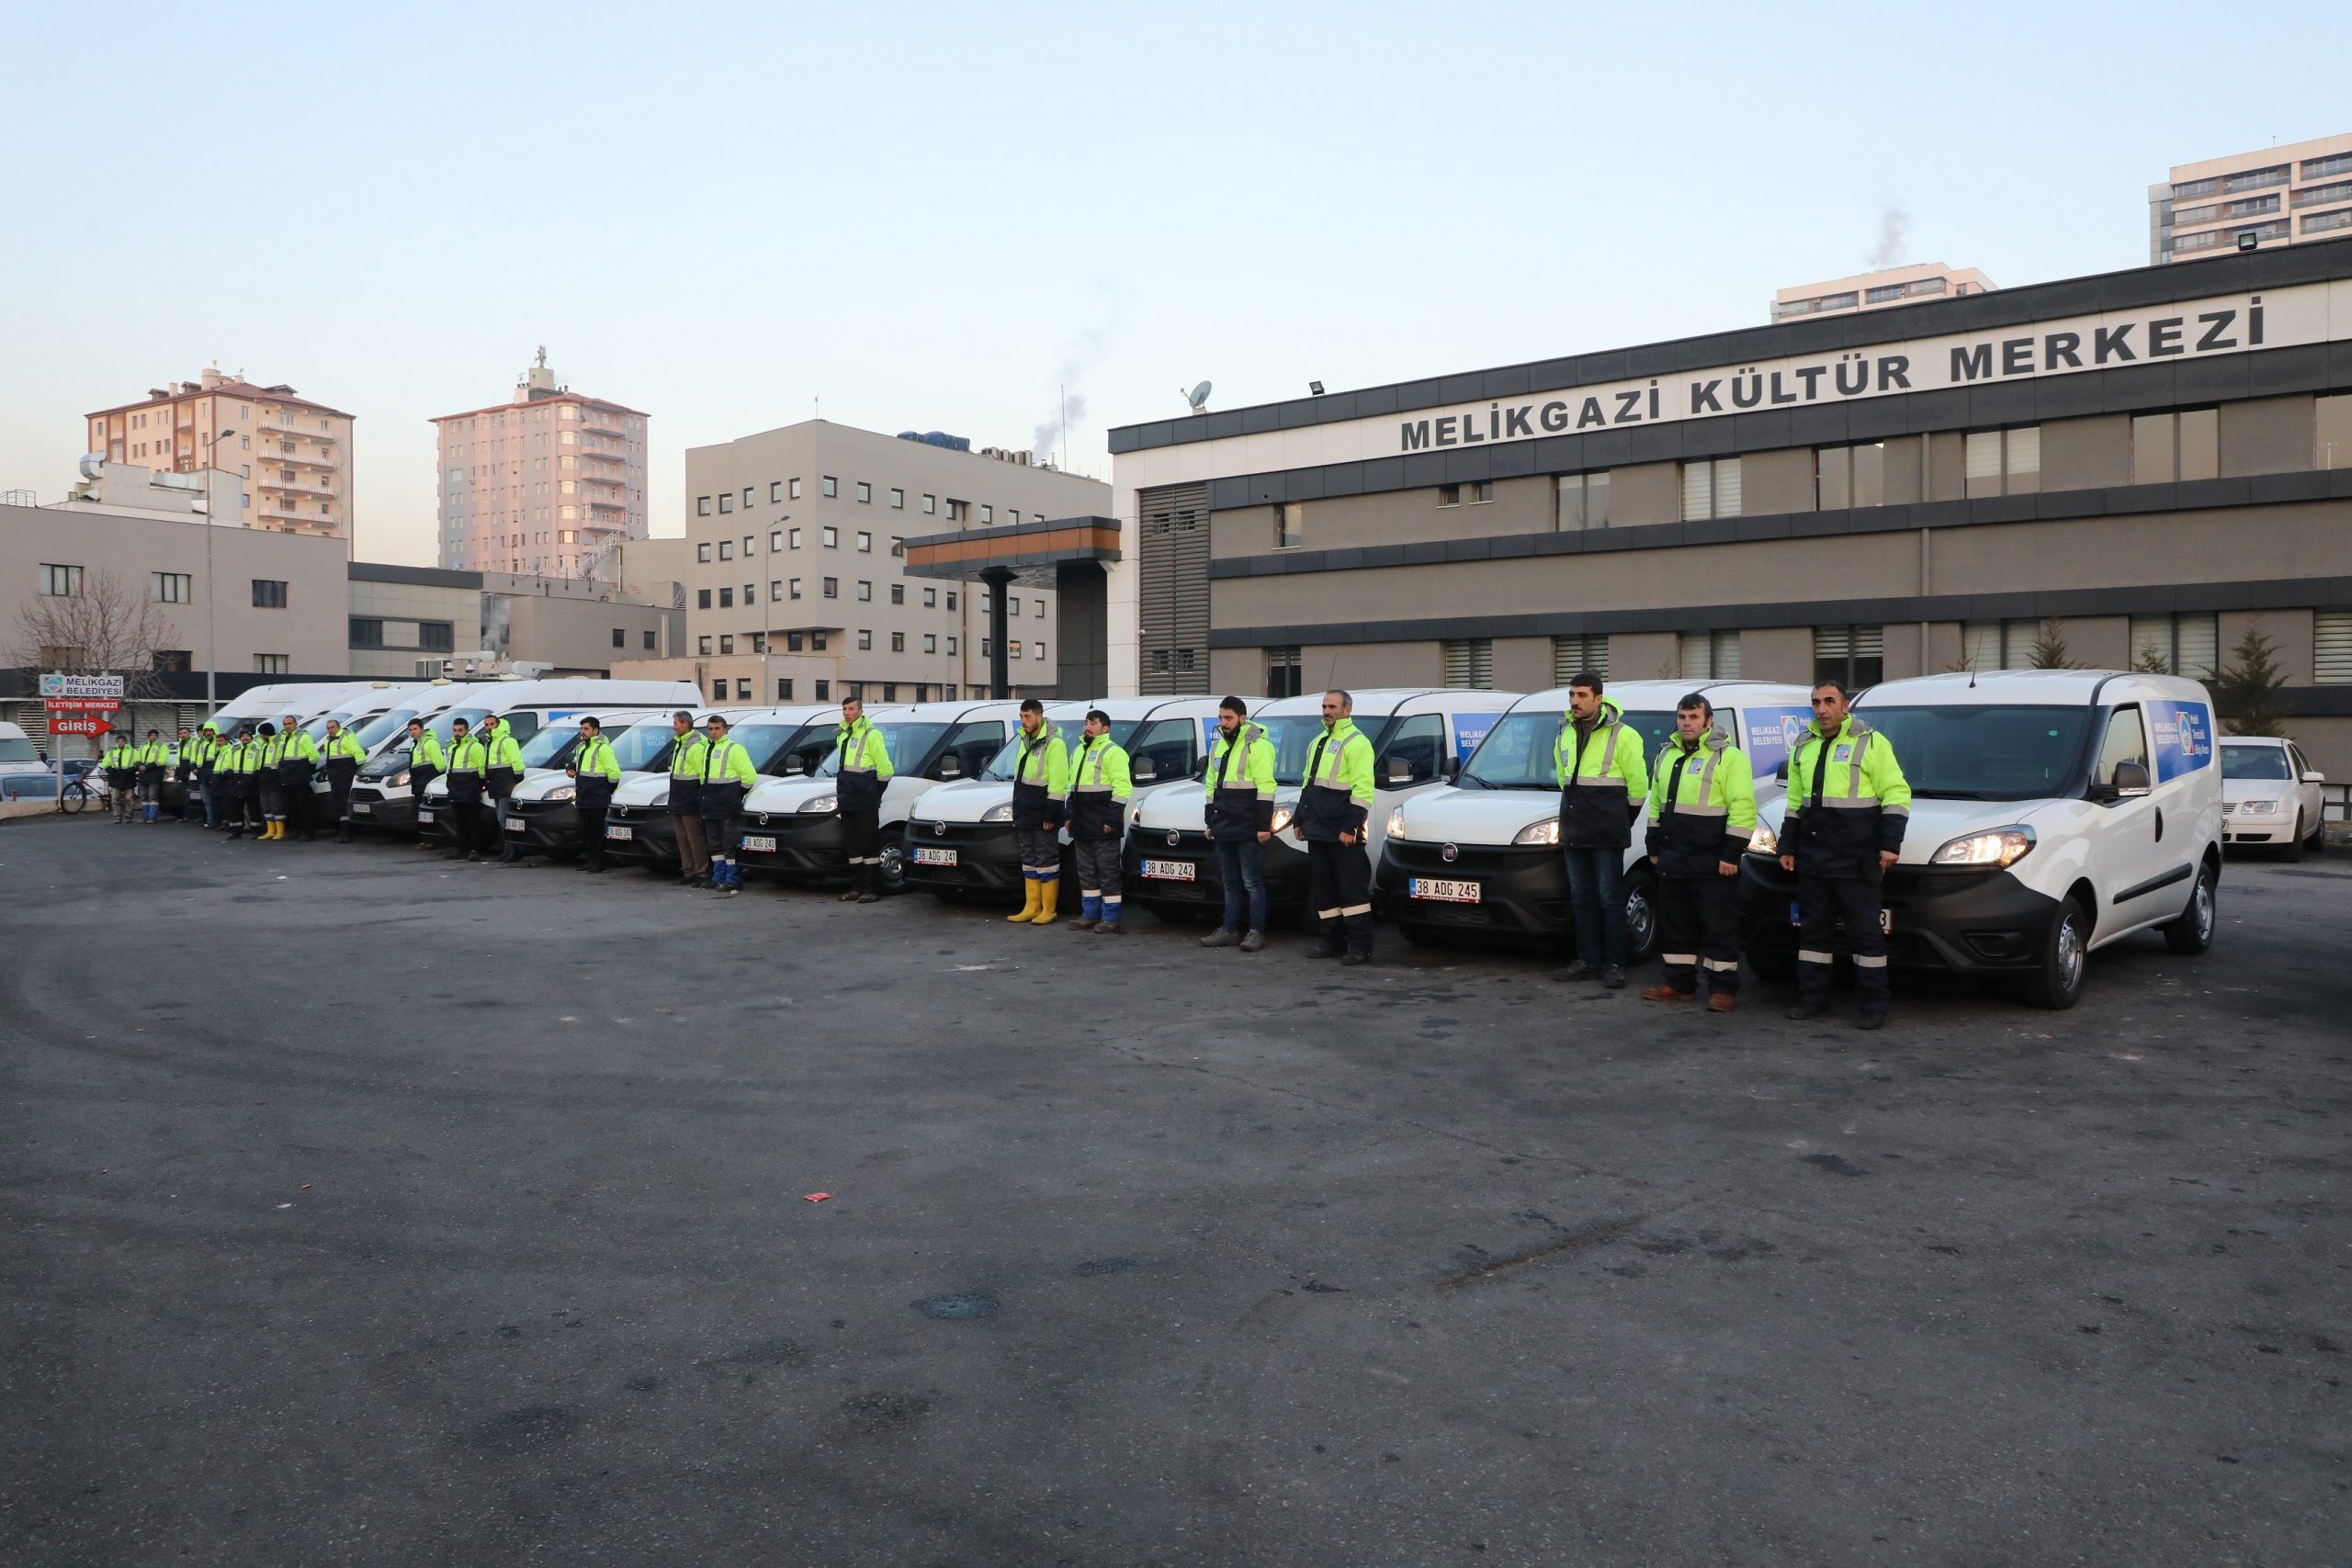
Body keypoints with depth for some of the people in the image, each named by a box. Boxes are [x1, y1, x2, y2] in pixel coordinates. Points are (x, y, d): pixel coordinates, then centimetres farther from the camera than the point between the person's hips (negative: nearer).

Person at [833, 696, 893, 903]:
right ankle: (857, 888, 18)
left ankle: (872, 889, -2)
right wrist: (841, 794, 17)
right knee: (852, 845, 12)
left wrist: (876, 793, -4)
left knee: (869, 844, -5)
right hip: (847, 801, 8)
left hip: (866, 802, -8)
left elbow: (884, 768, -10)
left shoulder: (871, 734, -8)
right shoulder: (841, 735, 17)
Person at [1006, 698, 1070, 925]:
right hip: (1025, 815, 9)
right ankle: (1032, 908, 16)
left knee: (1046, 861, -4)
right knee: (1029, 860, 11)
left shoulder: (1054, 743, -14)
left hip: (1043, 816, -9)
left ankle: (1048, 910, 1)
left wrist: (1050, 815, -20)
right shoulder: (1025, 740, 15)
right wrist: (1016, 808, 19)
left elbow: (1058, 782, -18)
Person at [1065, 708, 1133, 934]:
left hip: (1103, 825, -9)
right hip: (1082, 826, 9)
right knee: (1086, 872, 12)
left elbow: (1122, 787, -16)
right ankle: (1090, 915, 20)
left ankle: (1110, 919, -2)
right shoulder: (1079, 751, 19)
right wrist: (1070, 816, 20)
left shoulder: (1112, 752, -9)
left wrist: (1112, 818, -20)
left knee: (1107, 872, -5)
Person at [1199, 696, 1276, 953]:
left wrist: (1263, 825, -17)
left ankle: (1256, 931, 2)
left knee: (1252, 882, -3)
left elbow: (1265, 788, -14)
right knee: (1231, 883, 12)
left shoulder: (1257, 746, -9)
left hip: (1248, 829, -8)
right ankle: (1230, 929, 17)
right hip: (1224, 829, 8)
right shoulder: (1217, 746, 16)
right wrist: (1210, 822, 20)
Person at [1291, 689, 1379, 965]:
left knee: (1352, 889, -6)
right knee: (1322, 890, 12)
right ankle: (1333, 941, 20)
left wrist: (1351, 827, -21)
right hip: (1318, 832, 9)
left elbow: (1362, 789, -16)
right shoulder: (1318, 742, 20)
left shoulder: (1357, 742, -9)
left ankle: (1360, 946, -3)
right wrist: (1299, 819, 21)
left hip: (1344, 834, -9)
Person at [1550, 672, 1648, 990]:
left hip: (1607, 833, -6)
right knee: (1582, 898, 10)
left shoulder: (1622, 735, -9)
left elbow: (1638, 782, -4)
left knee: (1610, 899, -2)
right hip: (1574, 831, 6)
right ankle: (1586, 961, 16)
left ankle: (1614, 964, 3)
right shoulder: (1565, 734, 10)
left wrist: (1624, 817, 5)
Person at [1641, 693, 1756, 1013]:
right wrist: (1654, 847, 18)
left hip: (1712, 863, -7)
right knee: (1675, 925, 12)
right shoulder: (1667, 755, 15)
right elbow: (1657, 804, 21)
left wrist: (1731, 853, -18)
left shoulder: (1728, 756, -9)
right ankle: (1679, 982, 22)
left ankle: (1723, 988, 5)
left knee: (1718, 927, -2)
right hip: (1673, 860, 7)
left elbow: (1742, 807, -15)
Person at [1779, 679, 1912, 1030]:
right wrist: (1788, 847, 17)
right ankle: (1812, 998, 18)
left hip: (1856, 859, -6)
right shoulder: (1804, 746, 15)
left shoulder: (1871, 742, -4)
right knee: (1813, 929, 10)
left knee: (1866, 931, -1)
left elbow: (1896, 794, -6)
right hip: (1812, 858, 6)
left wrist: (1890, 844, -13)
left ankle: (1873, 1005, 5)